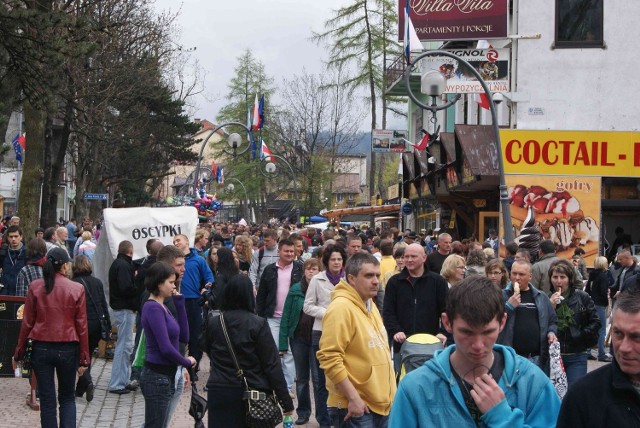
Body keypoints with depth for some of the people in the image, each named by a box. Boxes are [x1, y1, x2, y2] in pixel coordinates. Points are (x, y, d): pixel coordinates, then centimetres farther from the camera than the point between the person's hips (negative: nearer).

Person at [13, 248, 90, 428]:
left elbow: (27, 322, -1)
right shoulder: (77, 289, -5)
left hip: (41, 348, 1)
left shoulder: (35, 287, -3)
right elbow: (81, 327, -3)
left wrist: (19, 351, 9)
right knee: (67, 398, 15)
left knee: (47, 400, 8)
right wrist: (84, 358, 4)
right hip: (67, 349, 0)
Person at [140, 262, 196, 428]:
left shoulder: (161, 307, 11)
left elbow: (183, 336, 10)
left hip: (166, 376, 9)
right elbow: (166, 348, -21)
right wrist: (187, 362, -5)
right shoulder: (153, 308, -17)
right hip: (157, 376, -9)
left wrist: (180, 304, 4)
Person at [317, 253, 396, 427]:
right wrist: (353, 398, -21)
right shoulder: (341, 308, -16)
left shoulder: (369, 305, 13)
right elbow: (329, 358, -22)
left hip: (380, 403, 9)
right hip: (355, 406, -9)